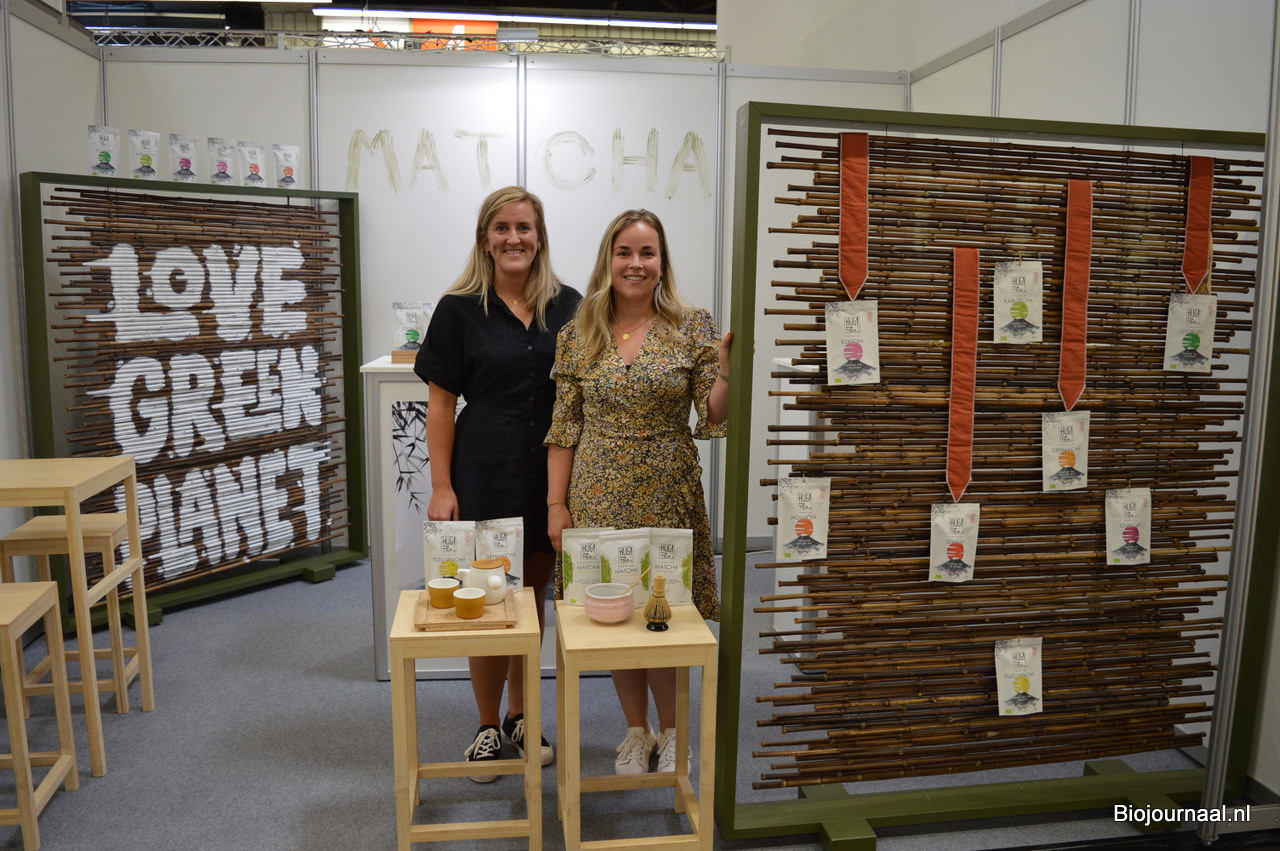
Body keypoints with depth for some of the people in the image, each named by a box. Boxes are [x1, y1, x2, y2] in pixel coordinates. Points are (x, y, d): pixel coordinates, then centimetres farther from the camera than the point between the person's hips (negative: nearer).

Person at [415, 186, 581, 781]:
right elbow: (440, 403, -2)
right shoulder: (459, 310, -2)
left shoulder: (567, 307, 4)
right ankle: (487, 726, 24)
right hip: (485, 476, -2)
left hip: (551, 476, 3)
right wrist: (441, 487, -7)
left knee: (533, 594, 14)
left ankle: (521, 716, 32)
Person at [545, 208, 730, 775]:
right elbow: (563, 429, 4)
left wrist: (727, 363, -21)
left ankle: (670, 731, 29)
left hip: (668, 495, -1)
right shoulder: (578, 336, 3)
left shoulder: (693, 328, -1)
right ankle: (637, 731, 31)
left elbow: (715, 418, -5)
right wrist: (556, 503, 0)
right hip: (600, 496, 2)